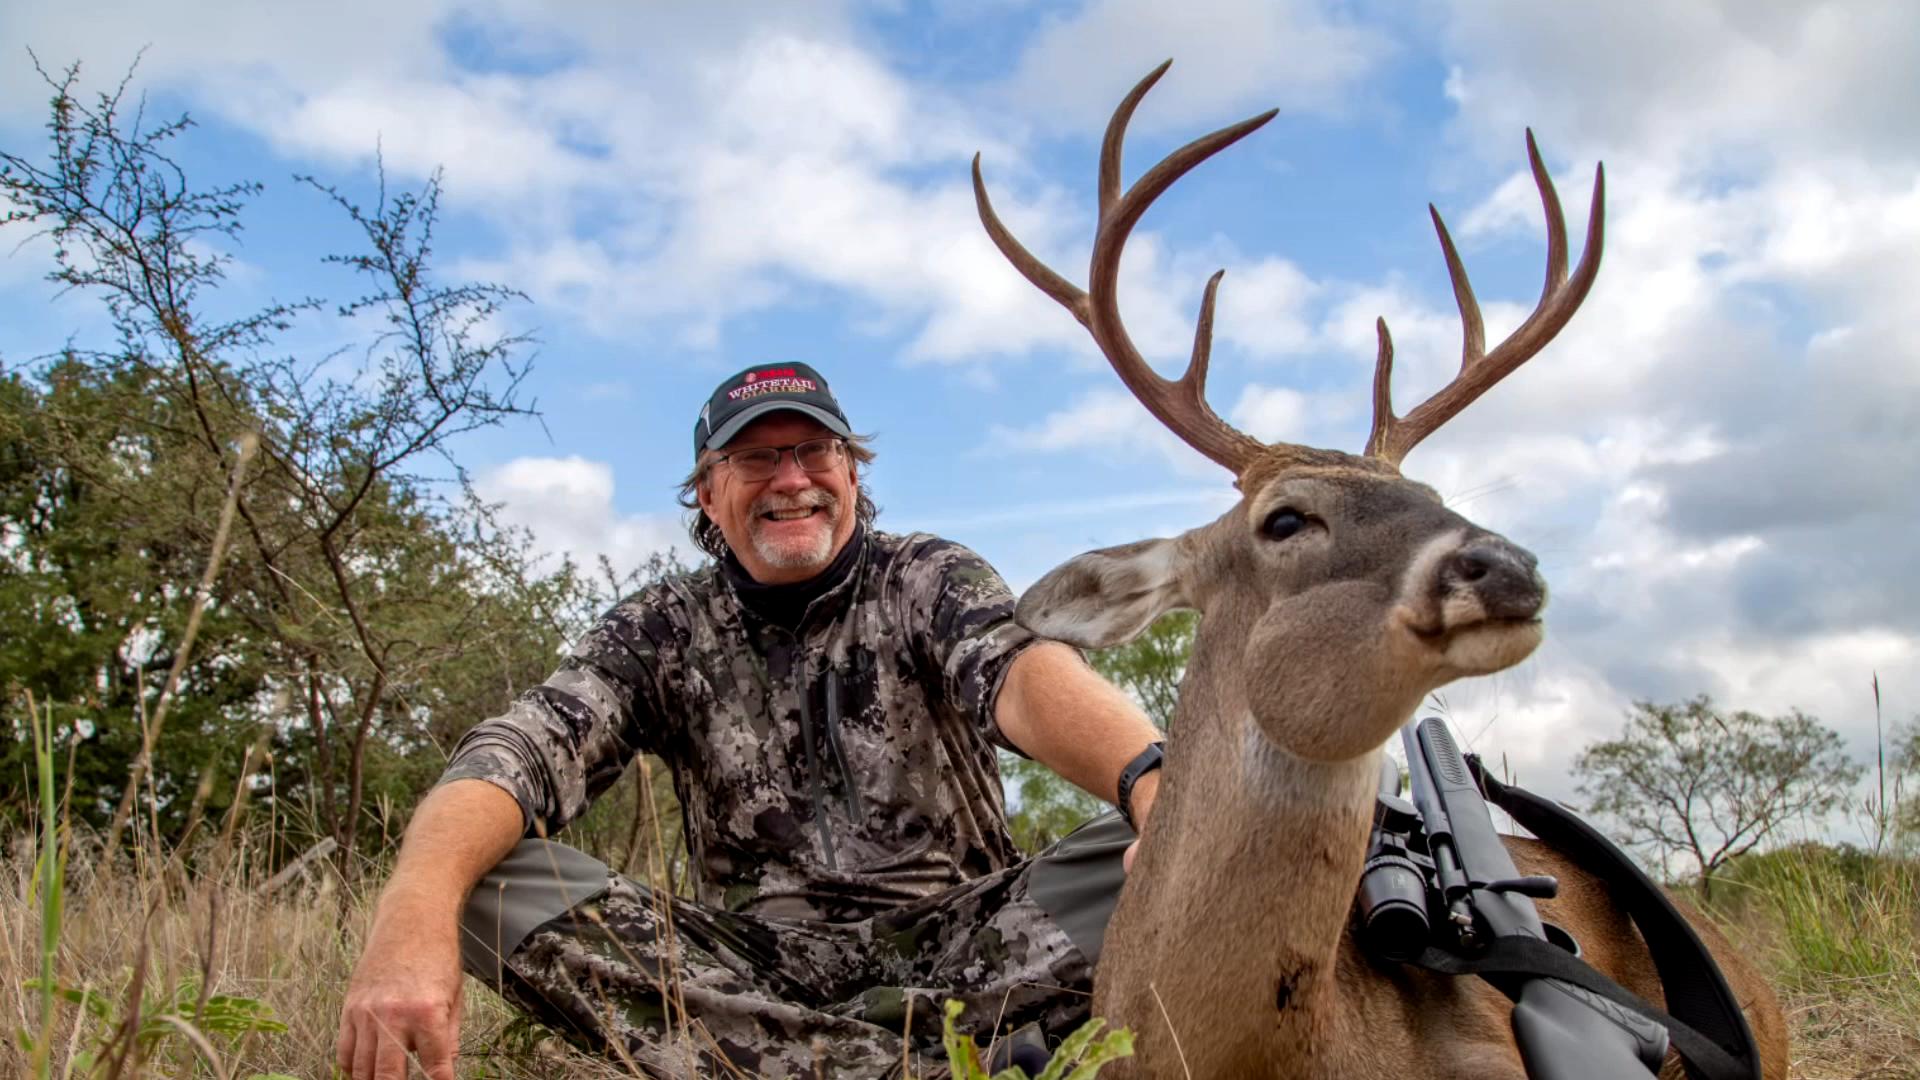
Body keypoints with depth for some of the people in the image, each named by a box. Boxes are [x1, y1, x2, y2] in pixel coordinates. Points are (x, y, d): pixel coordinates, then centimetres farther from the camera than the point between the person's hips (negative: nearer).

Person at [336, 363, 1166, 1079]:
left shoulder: (927, 581, 0)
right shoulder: (663, 631, 4)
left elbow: (1021, 672, -23)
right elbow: (519, 757, -14)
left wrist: (1157, 784, -48)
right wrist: (413, 912, -37)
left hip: (946, 947, -2)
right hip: (751, 961, 2)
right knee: (486, 884, -21)